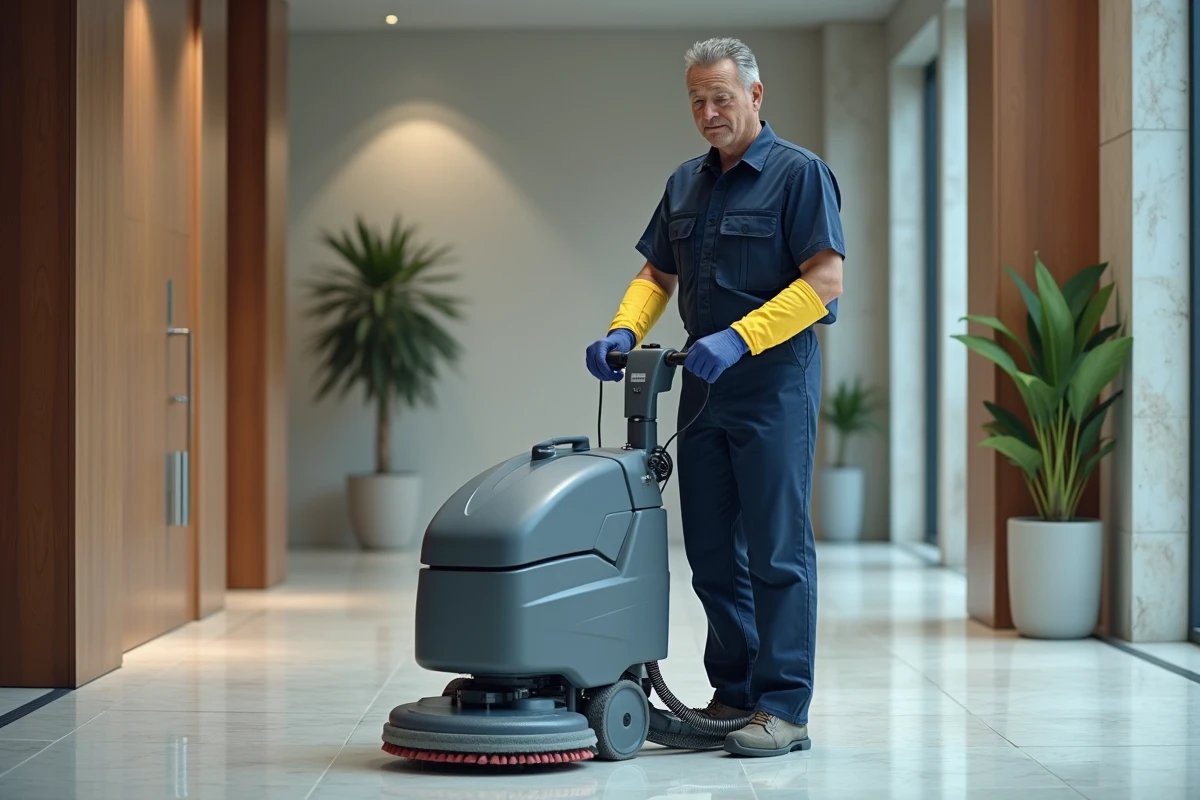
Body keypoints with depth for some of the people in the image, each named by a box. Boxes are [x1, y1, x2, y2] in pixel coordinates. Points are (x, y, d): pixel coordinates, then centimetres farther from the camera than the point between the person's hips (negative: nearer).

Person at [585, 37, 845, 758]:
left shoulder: (800, 173, -6)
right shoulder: (686, 183, 16)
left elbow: (826, 278, -14)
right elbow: (658, 275, 19)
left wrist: (739, 337, -22)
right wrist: (624, 332, -1)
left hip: (774, 381, -7)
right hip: (705, 383, 8)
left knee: (776, 549, -6)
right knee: (712, 550, 9)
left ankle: (783, 709, -2)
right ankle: (735, 694, 18)